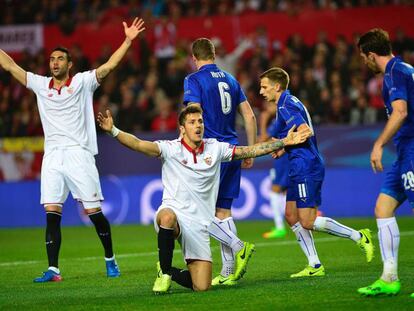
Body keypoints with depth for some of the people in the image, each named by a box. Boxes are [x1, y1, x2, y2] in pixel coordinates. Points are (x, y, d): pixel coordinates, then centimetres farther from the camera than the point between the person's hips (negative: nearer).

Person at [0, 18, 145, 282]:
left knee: (94, 211, -1)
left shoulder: (83, 82, 2)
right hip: (52, 157, 3)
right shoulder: (40, 84, 11)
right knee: (51, 213, -6)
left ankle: (110, 259, 17)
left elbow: (109, 65, -7)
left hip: (79, 155, -3)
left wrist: (128, 41, -16)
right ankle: (53, 270, -6)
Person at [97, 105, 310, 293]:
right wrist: (113, 130, -34)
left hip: (199, 224, 3)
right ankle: (164, 272, -19)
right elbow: (138, 144, -18)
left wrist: (285, 142, 11)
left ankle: (169, 273, 28)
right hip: (173, 212, -3)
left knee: (201, 287, -6)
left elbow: (250, 151, 13)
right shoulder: (170, 149, -4)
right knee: (167, 217, -43)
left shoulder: (215, 148, 7)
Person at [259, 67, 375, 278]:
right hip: (301, 168, 11)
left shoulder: (286, 106, -12)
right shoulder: (291, 102, 19)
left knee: (307, 222, -10)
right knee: (291, 216, 10)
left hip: (306, 167, -11)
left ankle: (359, 236, -2)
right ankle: (315, 266, 10)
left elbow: (305, 131, -25)